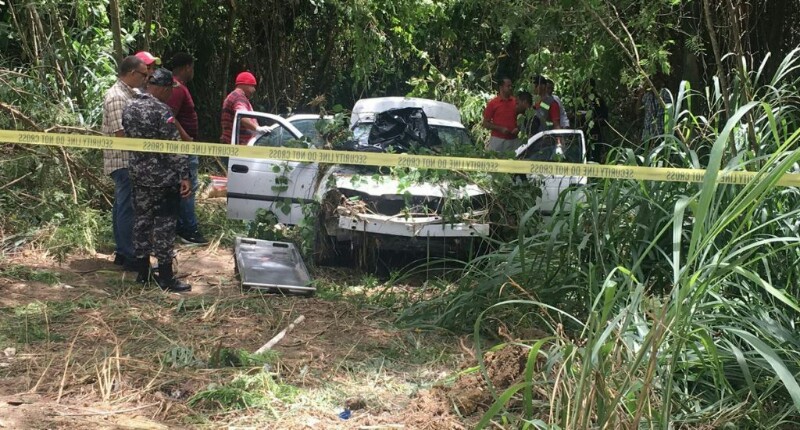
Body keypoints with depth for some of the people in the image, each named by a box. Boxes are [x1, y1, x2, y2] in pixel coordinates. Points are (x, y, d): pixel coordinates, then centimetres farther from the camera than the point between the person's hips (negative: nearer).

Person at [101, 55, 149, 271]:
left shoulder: (128, 93, 13)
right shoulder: (117, 97, -18)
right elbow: (121, 133, -22)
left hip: (126, 161, 10)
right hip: (124, 161, -10)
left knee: (122, 207, 15)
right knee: (127, 208, -5)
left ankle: (122, 252, 23)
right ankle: (129, 257, 0)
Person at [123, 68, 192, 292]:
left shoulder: (129, 109, 5)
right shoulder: (162, 111, -18)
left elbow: (129, 138, 14)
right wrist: (184, 175, -17)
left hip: (138, 174, 8)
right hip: (164, 177, -7)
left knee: (141, 219, 14)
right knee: (164, 224, -1)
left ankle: (143, 272, 20)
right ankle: (165, 277, 3)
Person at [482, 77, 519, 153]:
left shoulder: (516, 102, 9)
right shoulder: (492, 103, 1)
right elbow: (485, 123, 0)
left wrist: (518, 128, -1)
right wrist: (501, 129, -12)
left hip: (513, 140, 3)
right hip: (498, 140, -3)